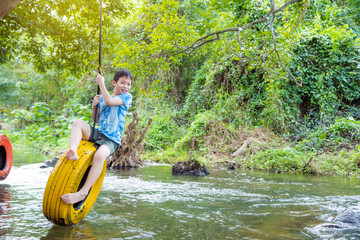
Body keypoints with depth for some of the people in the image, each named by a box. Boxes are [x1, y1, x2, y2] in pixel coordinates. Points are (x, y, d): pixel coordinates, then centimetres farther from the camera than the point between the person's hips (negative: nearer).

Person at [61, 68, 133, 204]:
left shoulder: (127, 97, 0)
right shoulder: (102, 97, 15)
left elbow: (109, 101, -19)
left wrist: (101, 83, -7)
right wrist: (94, 105, 1)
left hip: (111, 140, -6)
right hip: (98, 134, 6)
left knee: (100, 155, -36)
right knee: (78, 123, -16)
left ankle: (83, 193, -32)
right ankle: (73, 151, -38)